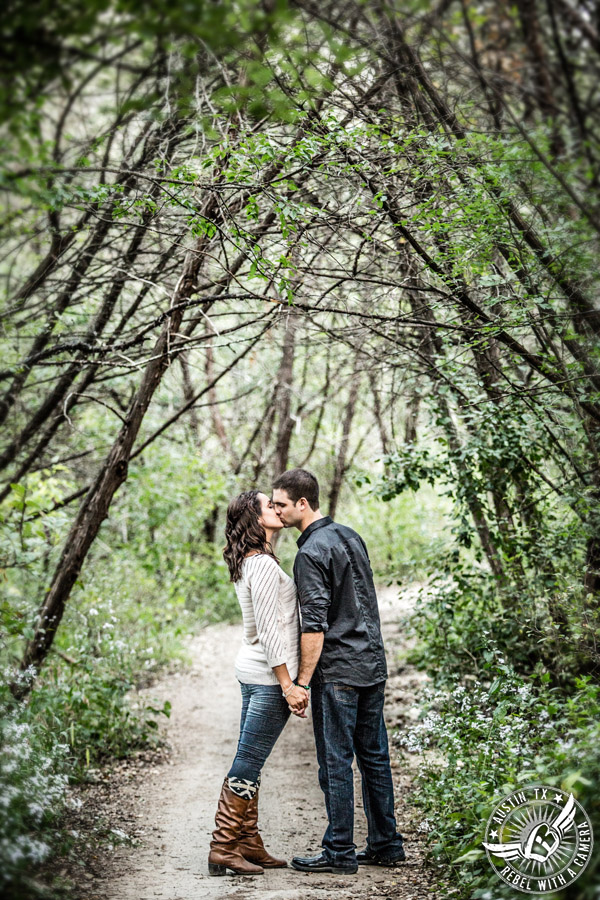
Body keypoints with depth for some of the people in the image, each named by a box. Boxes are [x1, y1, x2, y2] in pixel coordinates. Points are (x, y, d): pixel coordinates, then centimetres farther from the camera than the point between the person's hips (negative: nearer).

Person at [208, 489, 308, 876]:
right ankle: (224, 849, -2)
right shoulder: (264, 565, -17)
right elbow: (270, 631, -19)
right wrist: (288, 685, -18)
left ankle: (249, 845, 18)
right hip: (268, 675, -10)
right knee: (247, 766, -6)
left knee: (249, 764, 12)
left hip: (253, 670, 10)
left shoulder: (251, 562, 13)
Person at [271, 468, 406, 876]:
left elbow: (315, 625, -19)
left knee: (336, 762, -2)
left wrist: (302, 681, -14)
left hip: (337, 672, -9)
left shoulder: (311, 553, -15)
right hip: (374, 664, 9)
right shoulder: (351, 536, 12)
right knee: (374, 756, 13)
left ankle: (340, 853, 3)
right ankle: (386, 845, 19)